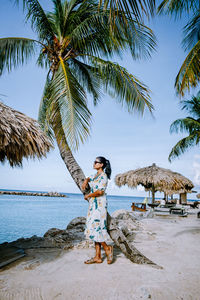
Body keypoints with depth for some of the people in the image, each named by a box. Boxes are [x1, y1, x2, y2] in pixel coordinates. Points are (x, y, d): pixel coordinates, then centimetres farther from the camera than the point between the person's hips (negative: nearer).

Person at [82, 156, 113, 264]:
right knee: (95, 229, 9)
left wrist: (88, 195, -9)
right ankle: (98, 257, 15)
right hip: (93, 204, 9)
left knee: (95, 228, -9)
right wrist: (85, 181, 12)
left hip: (99, 204, -9)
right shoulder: (95, 175, 15)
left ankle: (107, 248, 11)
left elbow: (100, 191, -22)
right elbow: (89, 178, 35)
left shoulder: (103, 176, -11)